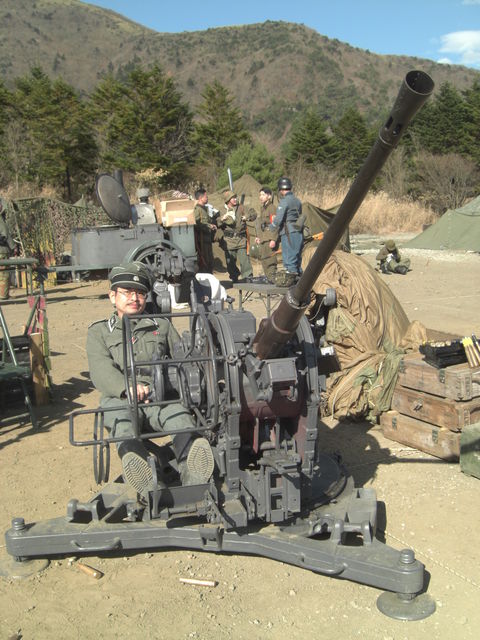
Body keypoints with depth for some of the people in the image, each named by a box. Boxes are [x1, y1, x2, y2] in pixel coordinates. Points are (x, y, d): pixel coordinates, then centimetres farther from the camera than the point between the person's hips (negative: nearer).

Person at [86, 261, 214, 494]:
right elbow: (101, 370, 4)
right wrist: (127, 388, -18)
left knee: (178, 414, -34)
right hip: (118, 398, 0)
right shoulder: (99, 331, 25)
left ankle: (192, 471, -60)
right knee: (122, 422, -36)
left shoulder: (162, 326, 32)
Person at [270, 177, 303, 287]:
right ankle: (298, 277, 22)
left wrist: (272, 227, 3)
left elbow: (278, 219, -16)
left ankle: (288, 279, -1)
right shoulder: (297, 200, 15)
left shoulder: (284, 201, -12)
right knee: (297, 258, 15)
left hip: (289, 234, -8)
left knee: (289, 258, -4)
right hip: (299, 233, 9)